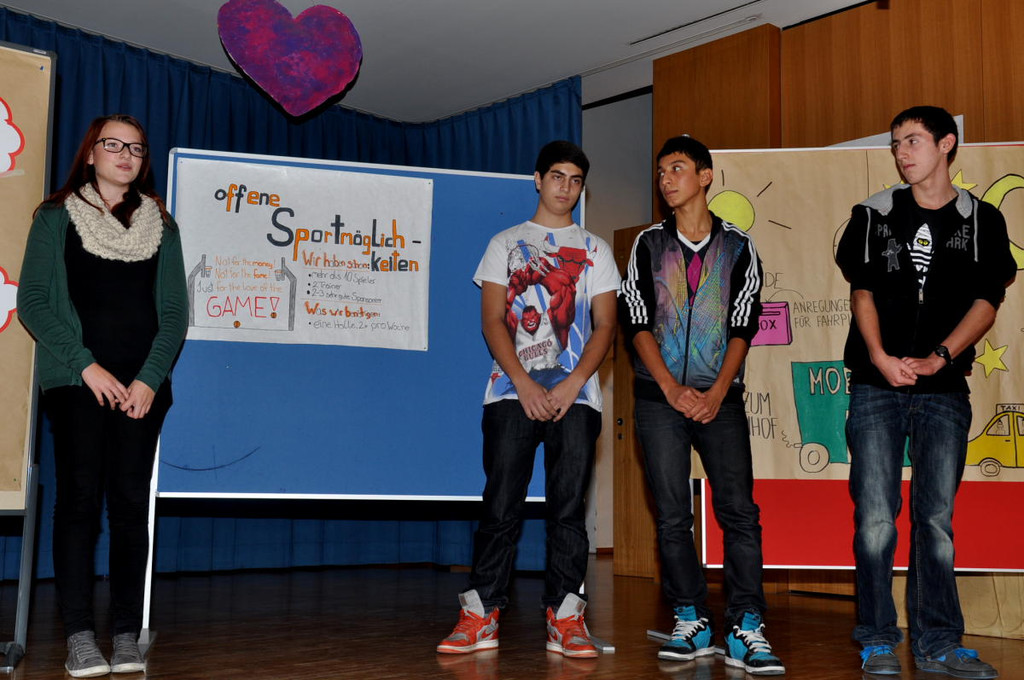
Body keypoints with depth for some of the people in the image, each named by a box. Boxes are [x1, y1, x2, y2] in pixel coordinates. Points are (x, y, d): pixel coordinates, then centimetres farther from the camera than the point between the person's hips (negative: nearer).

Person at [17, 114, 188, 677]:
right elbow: (32, 301, -1)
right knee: (79, 498, -7)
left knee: (132, 503, -1)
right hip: (76, 382, -2)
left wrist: (149, 378, -5)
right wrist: (85, 365, -10)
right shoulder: (56, 218, 8)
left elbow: (174, 311, 9)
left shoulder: (160, 226, 15)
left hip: (142, 386, 2)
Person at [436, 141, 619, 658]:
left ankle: (565, 618, 4)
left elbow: (605, 325, 7)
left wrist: (572, 384, -9)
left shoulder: (595, 250, 15)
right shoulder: (505, 244, 14)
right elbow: (492, 320, 4)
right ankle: (481, 615, 2)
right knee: (501, 505, -3)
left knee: (568, 507, -1)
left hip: (575, 395, 1)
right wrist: (525, 383, -9)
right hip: (512, 392, 0)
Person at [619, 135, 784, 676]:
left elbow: (744, 325, 3)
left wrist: (717, 392, -9)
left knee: (740, 510, -8)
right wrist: (674, 390, -8)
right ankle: (691, 622, 11)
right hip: (660, 398, 1)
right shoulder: (648, 244, 9)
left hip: (720, 398, 0)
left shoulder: (738, 246, 8)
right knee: (672, 516, 1)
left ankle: (745, 630, -4)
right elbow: (635, 322, 2)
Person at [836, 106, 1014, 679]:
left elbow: (986, 301, 1)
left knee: (937, 518, 3)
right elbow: (862, 291, 5)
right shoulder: (875, 214, 8)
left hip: (945, 389, 0)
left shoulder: (981, 220, 7)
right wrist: (880, 358, -11)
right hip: (878, 387, 0)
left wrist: (940, 357, -14)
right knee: (875, 518, -3)